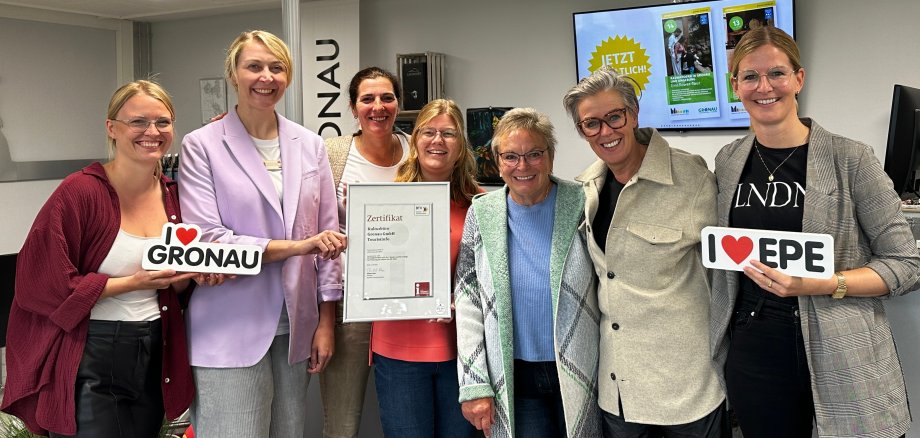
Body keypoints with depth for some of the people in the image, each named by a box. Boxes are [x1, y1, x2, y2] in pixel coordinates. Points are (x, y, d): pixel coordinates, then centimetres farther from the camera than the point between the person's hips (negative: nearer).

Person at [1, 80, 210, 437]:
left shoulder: (171, 194, 5)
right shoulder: (79, 191, -13)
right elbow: (43, 285, -16)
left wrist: (196, 273, -8)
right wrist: (135, 281, -18)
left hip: (153, 357, 6)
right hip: (89, 363, -6)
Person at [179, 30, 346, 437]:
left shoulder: (310, 145, 9)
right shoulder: (201, 145, -2)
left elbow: (328, 233, 9)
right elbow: (204, 239, -10)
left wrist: (326, 321, 5)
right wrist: (294, 246, -16)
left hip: (295, 327, 4)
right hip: (231, 332, -3)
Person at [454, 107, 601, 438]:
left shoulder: (581, 205, -7)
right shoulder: (481, 215, -1)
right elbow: (468, 303, 0)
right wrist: (474, 386, -5)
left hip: (579, 374, -1)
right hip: (514, 378, 1)